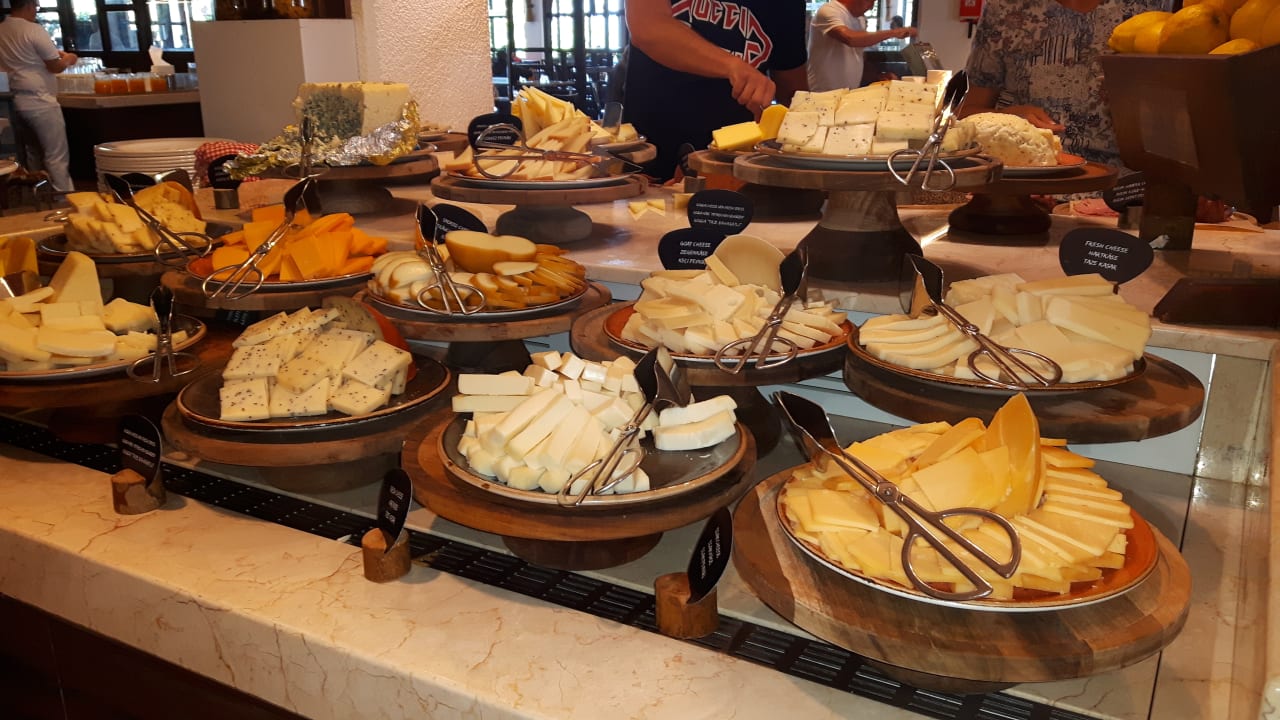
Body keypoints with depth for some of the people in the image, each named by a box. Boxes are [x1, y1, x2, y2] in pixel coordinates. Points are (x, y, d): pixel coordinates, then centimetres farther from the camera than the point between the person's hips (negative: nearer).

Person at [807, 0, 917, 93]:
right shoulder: (829, 11, -16)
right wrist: (893, 32, -26)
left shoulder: (860, 19, 10)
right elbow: (850, 39, -33)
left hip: (852, 92, 8)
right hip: (826, 93, -8)